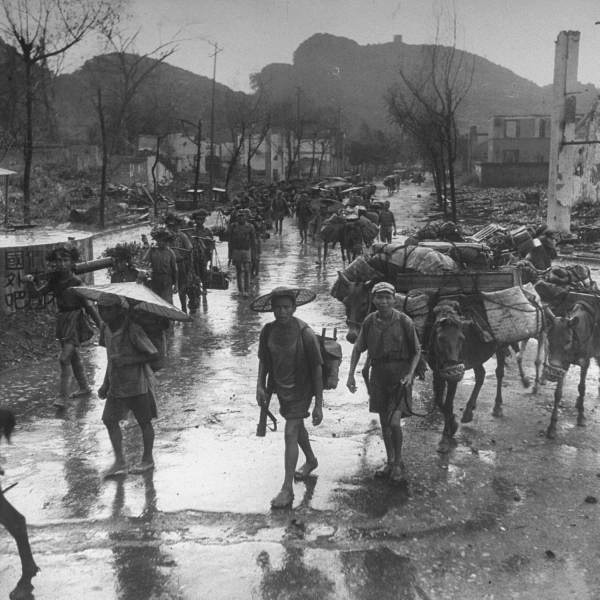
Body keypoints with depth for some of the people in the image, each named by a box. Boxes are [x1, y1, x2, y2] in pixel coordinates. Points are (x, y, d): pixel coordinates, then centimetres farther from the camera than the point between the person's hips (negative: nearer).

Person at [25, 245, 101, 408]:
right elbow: (36, 293, 3)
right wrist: (29, 283, -17)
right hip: (62, 321, 7)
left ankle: (62, 395, -7)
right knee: (73, 356, 18)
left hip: (75, 320, -7)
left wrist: (101, 324, -13)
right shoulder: (55, 281, 3)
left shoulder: (76, 283, -14)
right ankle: (84, 387, 33)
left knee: (64, 358, -13)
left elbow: (88, 305, -12)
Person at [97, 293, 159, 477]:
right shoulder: (106, 330, 2)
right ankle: (120, 462, 12)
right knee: (110, 420, 2)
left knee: (144, 422, 8)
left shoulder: (133, 330, -21)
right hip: (117, 384, 7)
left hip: (137, 384, -7)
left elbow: (153, 354, -16)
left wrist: (128, 361, -25)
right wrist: (105, 384, 12)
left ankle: (148, 460, 24)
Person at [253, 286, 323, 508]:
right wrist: (260, 386, -7)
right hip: (280, 387, 6)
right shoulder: (268, 331, -9)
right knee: (297, 427, 24)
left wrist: (318, 404, -16)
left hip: (301, 390, -5)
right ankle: (311, 461, 51)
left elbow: (317, 369, -17)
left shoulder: (305, 334, -23)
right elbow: (263, 361, 6)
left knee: (291, 433, -11)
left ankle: (287, 489, -3)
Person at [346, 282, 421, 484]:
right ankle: (390, 462, 31)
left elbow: (417, 351, -2)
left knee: (394, 422, -12)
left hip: (400, 376, -4)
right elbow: (358, 348, 8)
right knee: (384, 422, 13)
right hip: (378, 374, 4)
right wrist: (351, 375, 1)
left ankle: (399, 463, 11)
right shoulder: (369, 321, -2)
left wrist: (410, 373, -15)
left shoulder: (405, 322, -12)